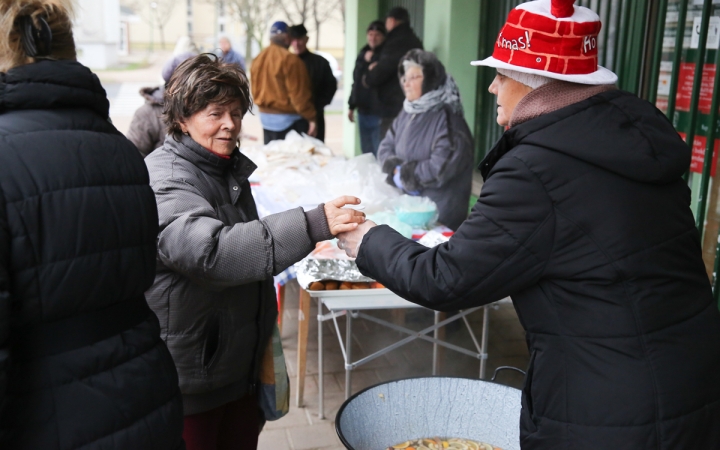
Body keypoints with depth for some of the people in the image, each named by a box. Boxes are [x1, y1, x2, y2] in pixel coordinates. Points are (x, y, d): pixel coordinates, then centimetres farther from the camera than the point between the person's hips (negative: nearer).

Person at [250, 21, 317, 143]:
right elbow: (299, 95, -17)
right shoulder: (290, 59, -16)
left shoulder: (258, 59, 8)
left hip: (265, 116, 8)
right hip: (288, 119, -8)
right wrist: (311, 118, -12)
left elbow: (255, 92, 14)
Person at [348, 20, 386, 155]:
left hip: (378, 112, -7)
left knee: (379, 154, -8)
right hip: (363, 110, 7)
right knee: (366, 151, 15)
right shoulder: (363, 53, 16)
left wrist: (371, 60, -11)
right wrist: (351, 106, 23)